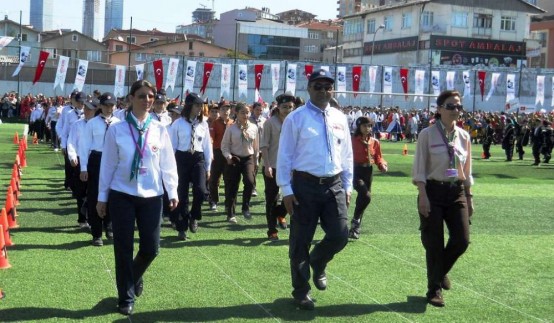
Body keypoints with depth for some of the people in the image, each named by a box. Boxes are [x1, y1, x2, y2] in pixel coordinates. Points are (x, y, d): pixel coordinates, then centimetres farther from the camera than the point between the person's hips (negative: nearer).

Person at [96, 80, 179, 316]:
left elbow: (168, 163, 5)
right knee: (123, 248, 3)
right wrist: (102, 196, 2)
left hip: (151, 196, 2)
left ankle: (135, 277, 37)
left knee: (151, 248, 5)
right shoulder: (117, 130, -4)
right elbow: (107, 164, 0)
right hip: (121, 196, -2)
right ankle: (126, 297, 19)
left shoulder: (159, 130, 1)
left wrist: (172, 192, 0)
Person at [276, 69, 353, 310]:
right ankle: (301, 292, 22)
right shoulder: (296, 118, -5)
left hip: (334, 185, 4)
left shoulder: (340, 118, 9)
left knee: (340, 236, 0)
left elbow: (346, 154, 15)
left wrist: (347, 186, 12)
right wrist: (287, 190, -9)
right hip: (305, 185, -4)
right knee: (300, 241, 5)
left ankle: (317, 264, 34)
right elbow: (285, 156, -5)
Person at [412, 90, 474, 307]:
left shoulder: (464, 136, 7)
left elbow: (467, 171, 13)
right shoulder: (427, 134, -6)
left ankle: (441, 271, 29)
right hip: (433, 191, -4)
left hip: (457, 192, 4)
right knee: (434, 244, 2)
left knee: (461, 240, -3)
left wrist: (469, 197, 13)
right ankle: (434, 289, 20)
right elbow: (420, 169, -7)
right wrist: (423, 196, -14)